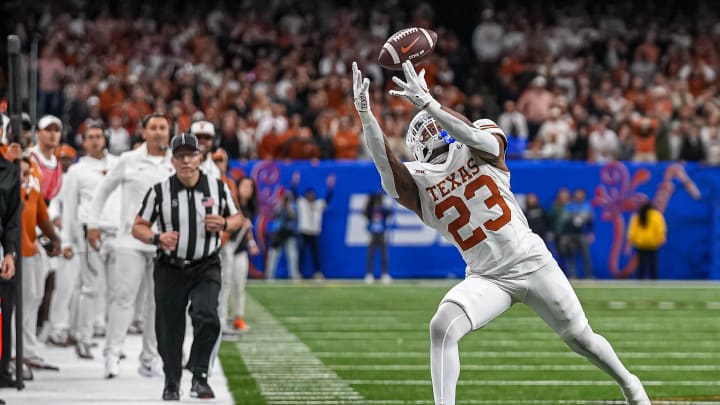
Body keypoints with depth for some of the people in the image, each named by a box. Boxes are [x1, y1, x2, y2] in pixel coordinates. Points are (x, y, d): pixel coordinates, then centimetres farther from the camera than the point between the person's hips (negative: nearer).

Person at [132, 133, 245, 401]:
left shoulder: (218, 187, -1)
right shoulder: (159, 191, -4)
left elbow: (237, 219, 11)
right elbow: (138, 227, 1)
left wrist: (224, 224, -12)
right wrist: (157, 238, -20)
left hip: (206, 268, 0)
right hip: (170, 268, 0)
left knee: (207, 318, -22)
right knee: (169, 329, 4)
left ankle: (199, 377, -7)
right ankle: (172, 383, 24)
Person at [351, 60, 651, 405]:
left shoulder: (480, 149, -1)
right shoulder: (418, 183, 0)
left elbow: (477, 136, -25)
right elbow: (386, 165, -19)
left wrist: (428, 103, -37)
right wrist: (365, 113, -31)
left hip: (532, 261, -1)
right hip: (487, 278, 1)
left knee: (580, 338, 11)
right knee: (442, 327, -26)